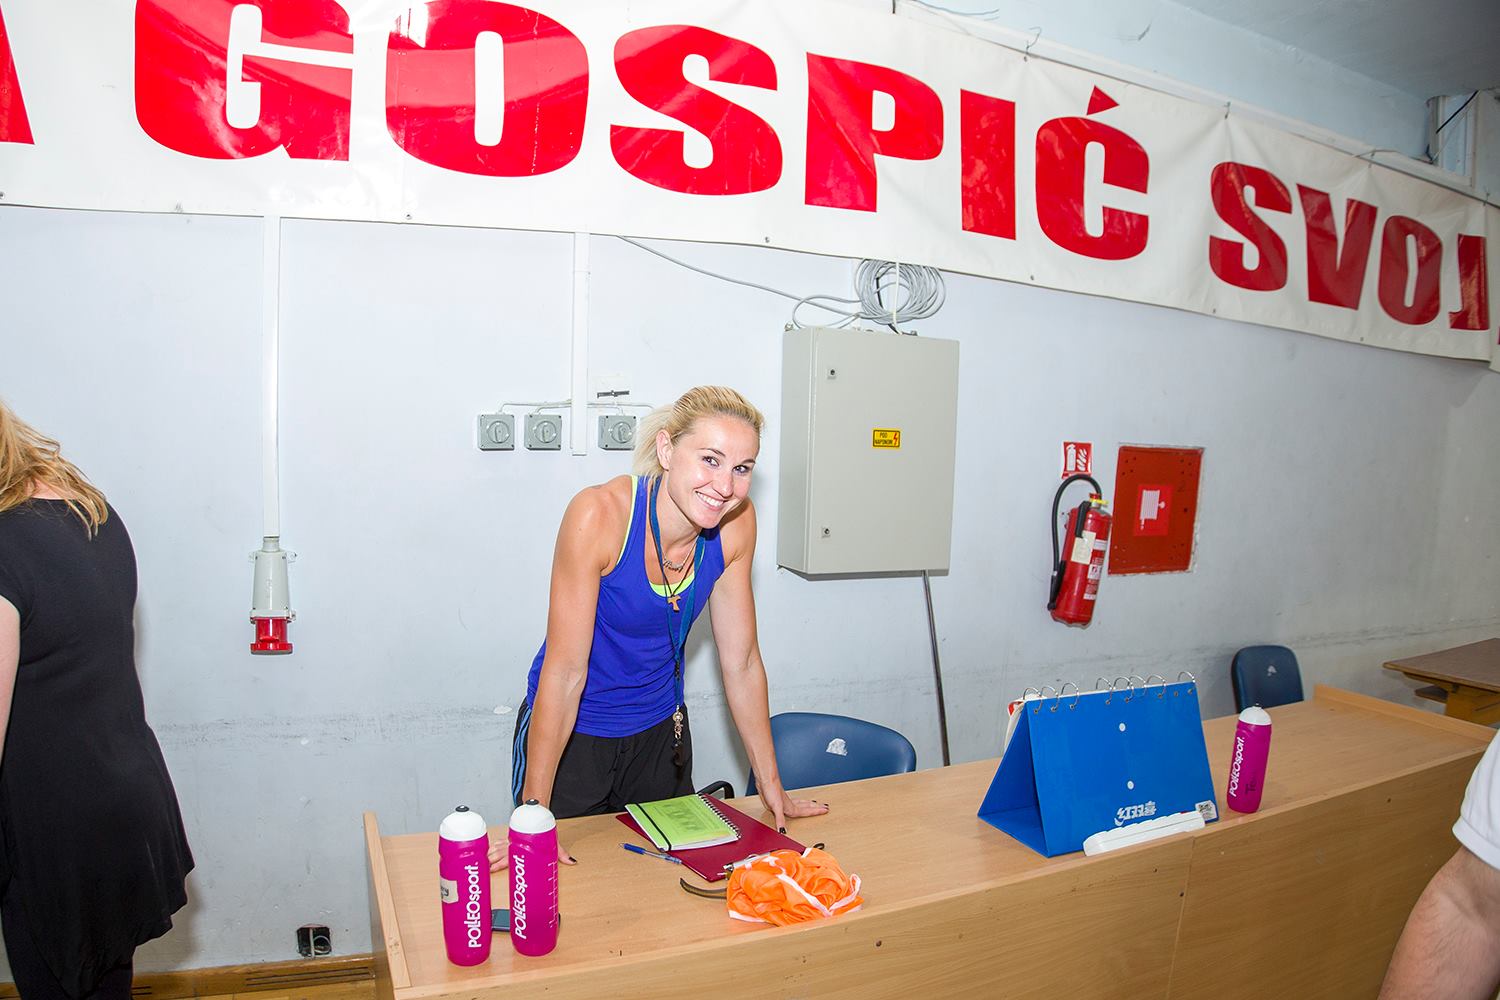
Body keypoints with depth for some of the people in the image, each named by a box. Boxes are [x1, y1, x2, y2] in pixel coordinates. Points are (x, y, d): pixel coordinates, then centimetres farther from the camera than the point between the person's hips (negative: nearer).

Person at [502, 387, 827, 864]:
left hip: (660, 730, 4)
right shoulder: (600, 514, -28)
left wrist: (772, 787, -1)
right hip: (572, 732, -4)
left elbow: (741, 662, -6)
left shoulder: (736, 523, -15)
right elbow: (565, 670, -25)